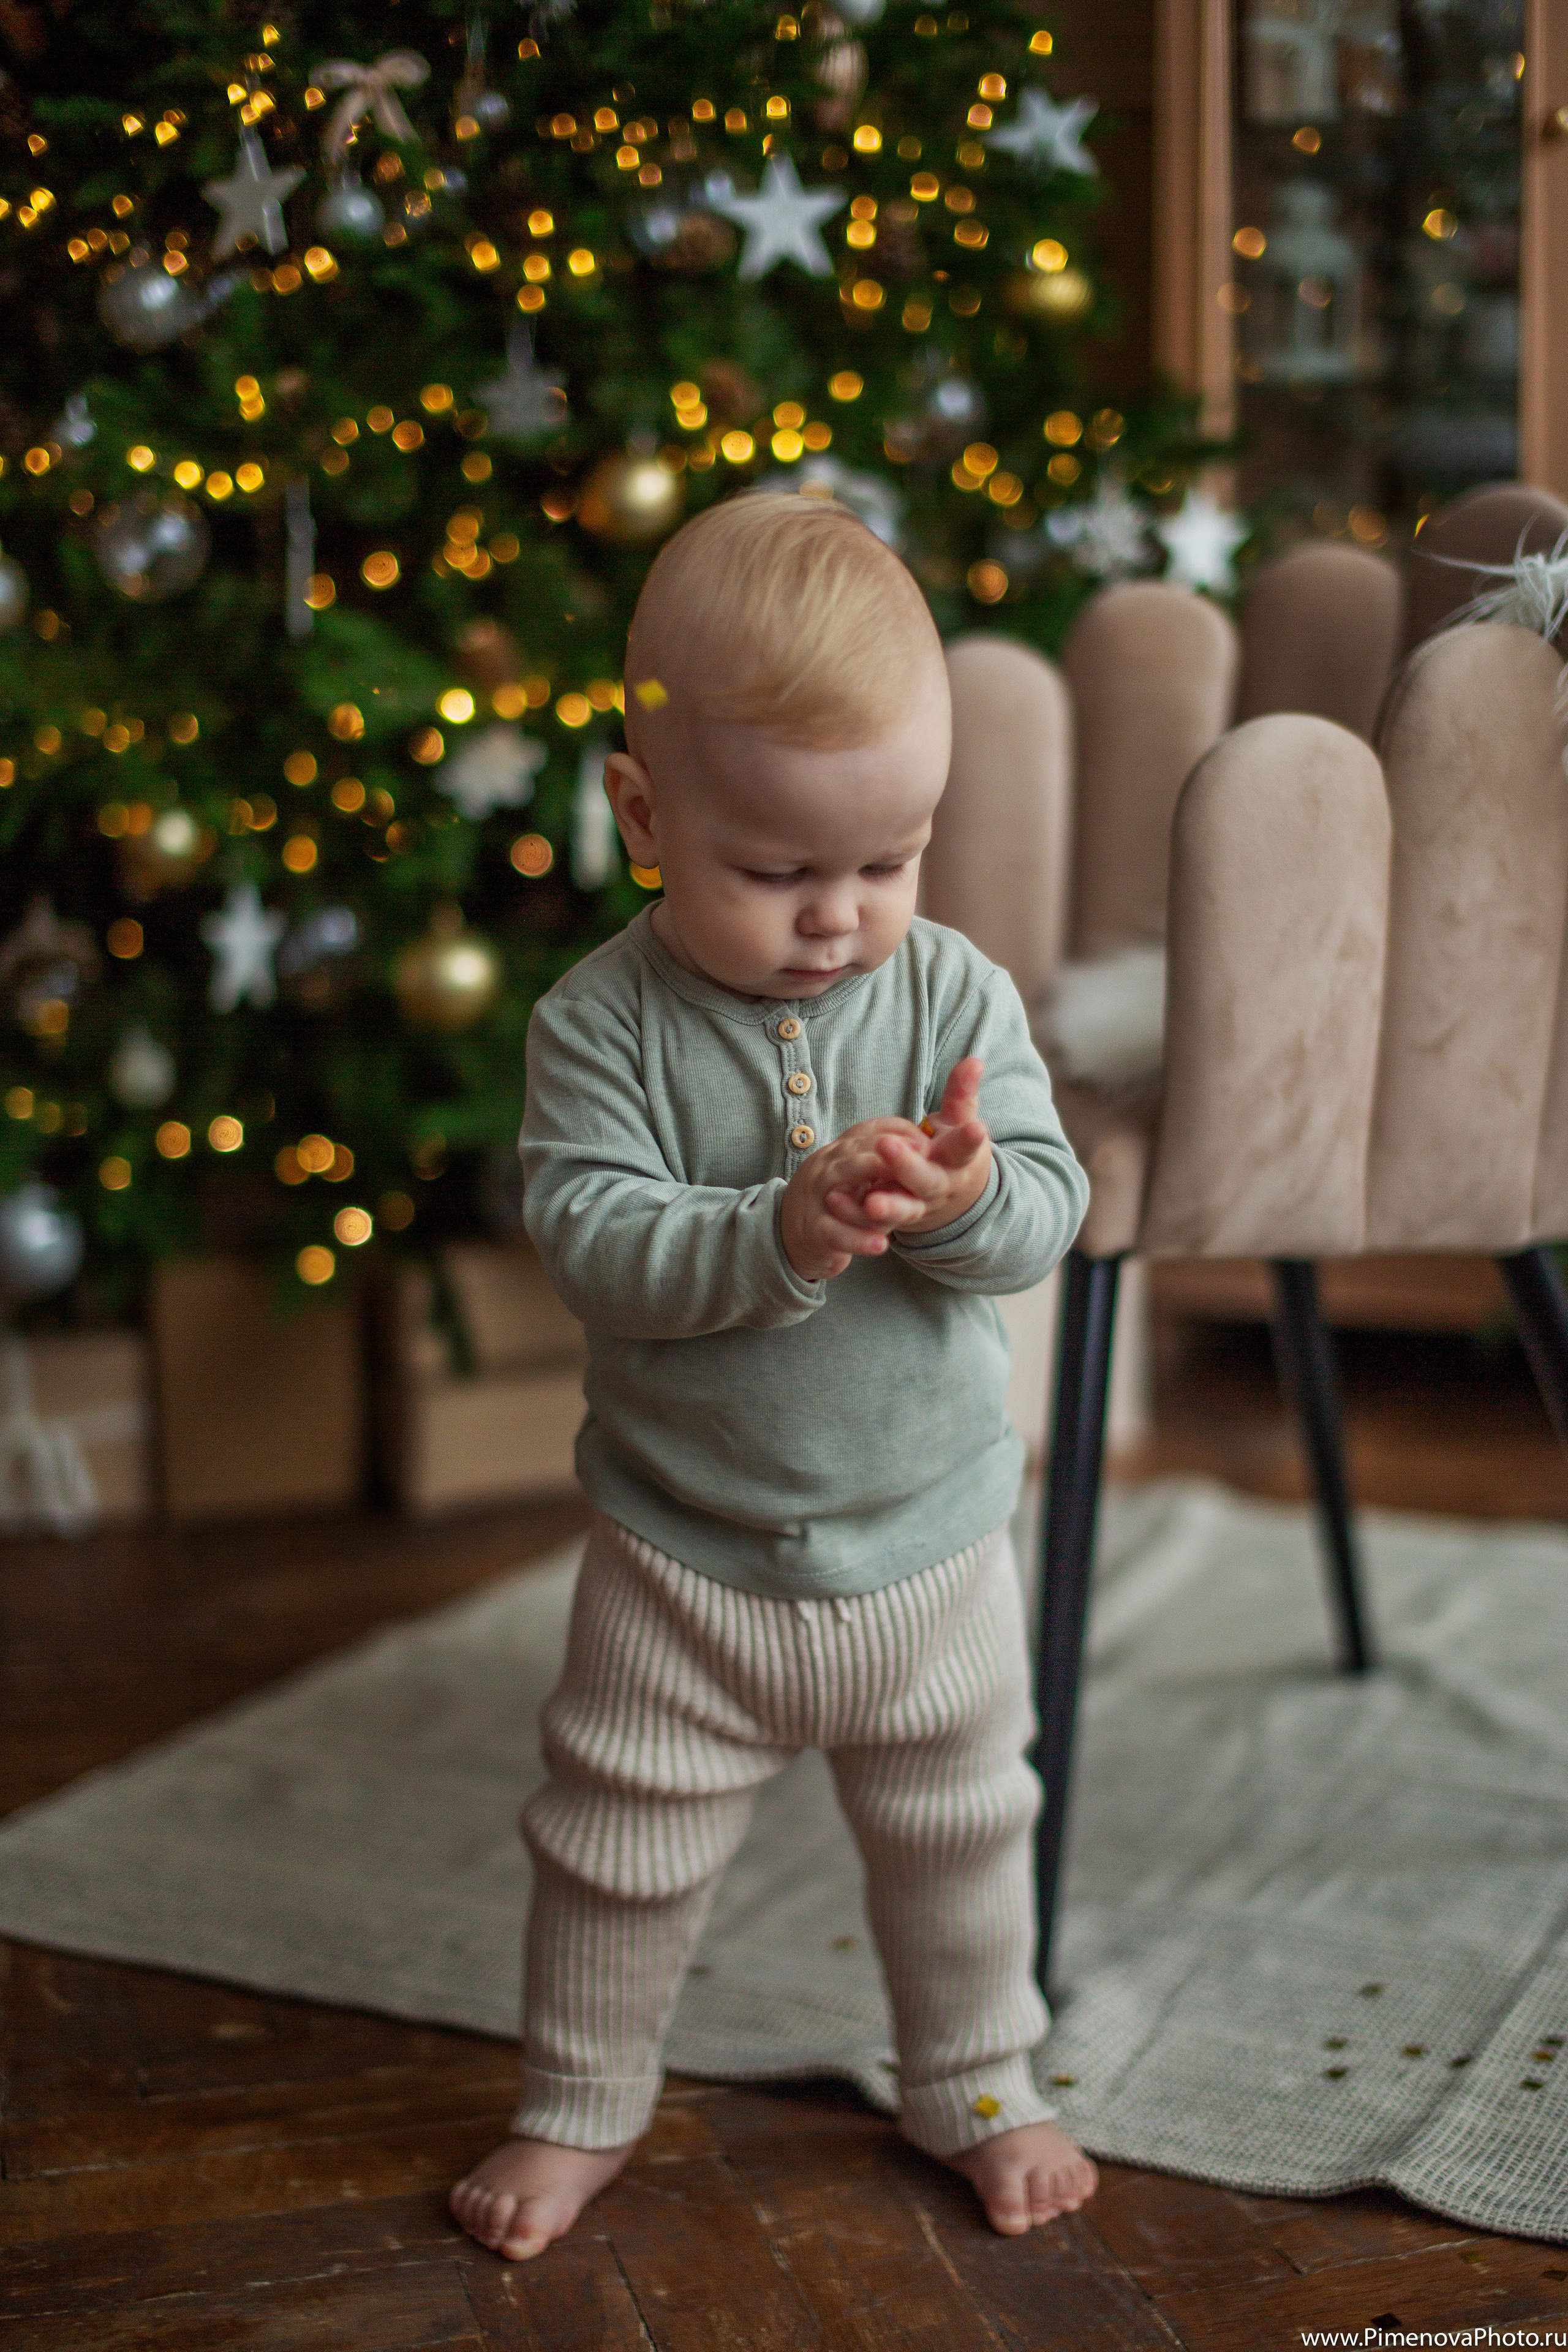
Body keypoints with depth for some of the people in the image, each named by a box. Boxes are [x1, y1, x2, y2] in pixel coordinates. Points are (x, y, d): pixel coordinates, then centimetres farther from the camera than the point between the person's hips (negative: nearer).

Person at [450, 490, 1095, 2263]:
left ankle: (976, 2082, 43)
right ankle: (579, 2105, 36)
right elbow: (588, 1235, -22)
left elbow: (1049, 1211, -12)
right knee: (619, 1844, 12)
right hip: (684, 1557, -1)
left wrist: (967, 1199, -35)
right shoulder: (602, 1022, -14)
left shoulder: (957, 997, -9)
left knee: (960, 1832, 19)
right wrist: (781, 1233, -37)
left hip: (928, 1539, 2)